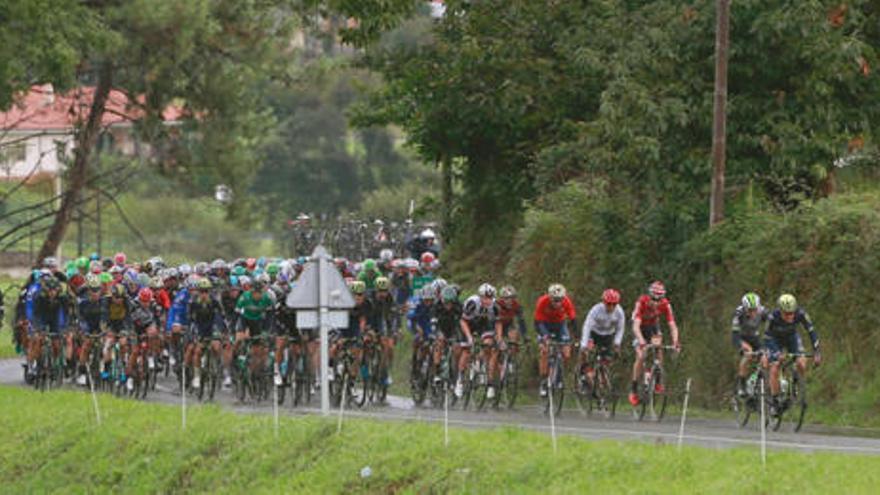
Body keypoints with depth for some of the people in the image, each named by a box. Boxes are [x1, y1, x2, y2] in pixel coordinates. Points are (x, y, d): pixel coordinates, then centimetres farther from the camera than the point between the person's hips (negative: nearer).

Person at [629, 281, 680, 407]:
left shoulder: (665, 304, -27)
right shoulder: (642, 302, -35)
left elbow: (672, 325, -28)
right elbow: (636, 326, -42)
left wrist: (675, 342, -44)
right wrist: (641, 341, -57)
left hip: (653, 326, 2)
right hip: (641, 327, -2)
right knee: (641, 357, -17)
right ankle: (633, 389, -5)